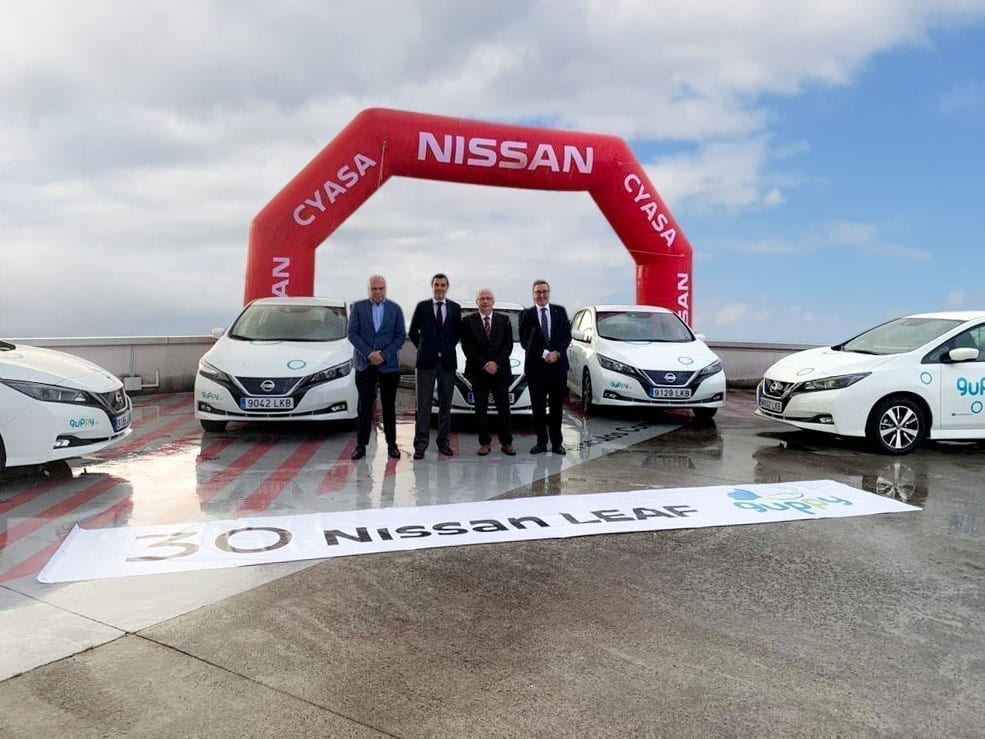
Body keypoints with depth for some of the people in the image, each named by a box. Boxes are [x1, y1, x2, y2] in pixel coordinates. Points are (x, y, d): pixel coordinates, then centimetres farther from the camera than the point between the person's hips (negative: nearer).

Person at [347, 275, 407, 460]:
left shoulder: (395, 309, 6)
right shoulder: (358, 307, 4)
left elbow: (401, 336, 3)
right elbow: (352, 333, -2)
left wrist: (384, 354, -9)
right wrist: (369, 353, -13)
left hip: (388, 364, 1)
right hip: (364, 364, -1)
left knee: (389, 406, 6)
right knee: (364, 406, 2)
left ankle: (391, 444, 12)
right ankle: (361, 445, 7)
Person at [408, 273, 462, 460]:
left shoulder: (455, 308, 6)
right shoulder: (422, 307, 2)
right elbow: (412, 332, 10)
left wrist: (449, 348, 8)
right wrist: (422, 348, 5)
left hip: (448, 361, 2)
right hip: (426, 361, -2)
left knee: (445, 404, 7)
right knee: (423, 405, -3)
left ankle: (443, 442, 15)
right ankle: (420, 444, -1)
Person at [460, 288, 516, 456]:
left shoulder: (504, 320, 7)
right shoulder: (468, 321, 2)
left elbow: (508, 345, 1)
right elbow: (467, 347, -4)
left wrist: (496, 362, -13)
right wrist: (484, 364, -13)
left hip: (500, 371, 1)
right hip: (478, 373, -1)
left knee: (503, 409, 3)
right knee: (481, 410, 4)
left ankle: (506, 442, 11)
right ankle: (484, 442, 12)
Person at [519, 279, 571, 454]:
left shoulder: (560, 312, 8)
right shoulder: (526, 314, 3)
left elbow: (567, 335, 3)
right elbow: (525, 341, -4)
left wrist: (557, 352, -13)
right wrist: (544, 354, -14)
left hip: (558, 364, 1)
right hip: (535, 366, -1)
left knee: (556, 405, 6)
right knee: (538, 406, 4)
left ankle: (556, 442, 13)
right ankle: (541, 441, 13)